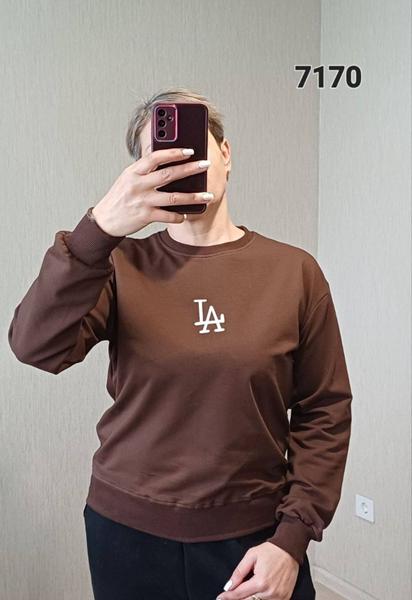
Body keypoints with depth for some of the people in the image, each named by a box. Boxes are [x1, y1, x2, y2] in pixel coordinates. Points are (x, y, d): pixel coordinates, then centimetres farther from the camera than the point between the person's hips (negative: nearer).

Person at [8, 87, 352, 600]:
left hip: (254, 536, 0)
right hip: (128, 530, 1)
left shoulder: (293, 271, -5)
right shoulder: (121, 267, -5)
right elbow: (36, 347, -21)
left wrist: (291, 540, -9)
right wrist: (98, 229, -33)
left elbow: (325, 412, -3)